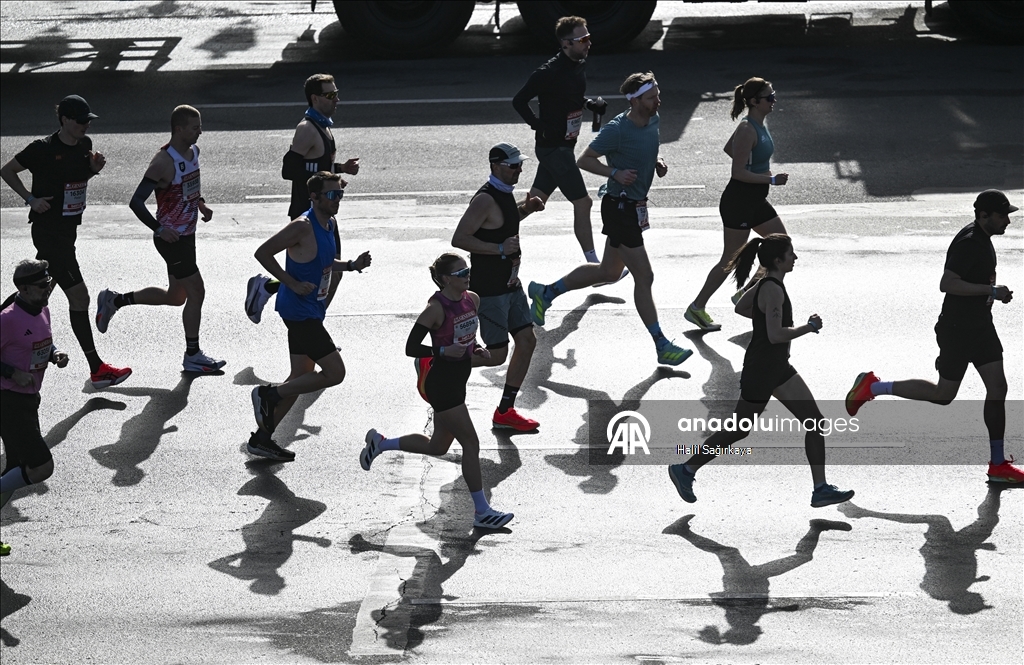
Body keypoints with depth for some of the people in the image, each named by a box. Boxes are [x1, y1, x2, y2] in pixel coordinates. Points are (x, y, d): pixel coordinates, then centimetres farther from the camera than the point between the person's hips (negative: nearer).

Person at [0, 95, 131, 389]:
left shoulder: (84, 145, 3)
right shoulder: (43, 149, -17)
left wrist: (95, 168, -1)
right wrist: (32, 199, -14)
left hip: (69, 227, 8)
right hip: (48, 230, -8)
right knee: (78, 295, -9)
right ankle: (97, 369, -6)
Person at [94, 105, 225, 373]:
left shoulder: (194, 151, 4)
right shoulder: (163, 162, -23)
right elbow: (136, 202, -23)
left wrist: (201, 203, 9)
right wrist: (159, 229, -30)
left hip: (187, 235, 9)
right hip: (171, 238, -9)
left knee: (176, 296, 18)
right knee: (196, 292, -5)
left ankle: (114, 300, 33)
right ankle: (192, 356, 9)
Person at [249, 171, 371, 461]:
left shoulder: (330, 223, 9)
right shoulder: (303, 227, -19)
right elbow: (262, 253, -20)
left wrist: (352, 265, 7)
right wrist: (293, 284, -20)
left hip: (311, 310, 10)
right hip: (299, 310, -10)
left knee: (302, 377, 14)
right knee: (334, 373, -11)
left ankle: (262, 438, 22)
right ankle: (268, 395, -1)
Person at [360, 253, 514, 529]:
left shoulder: (472, 300, 4)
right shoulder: (436, 308, -19)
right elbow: (411, 348, -18)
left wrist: (477, 349, 0)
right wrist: (444, 351, -29)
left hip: (457, 382, 9)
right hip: (441, 384, -9)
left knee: (438, 447, 20)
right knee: (471, 444, -6)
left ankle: (380, 443, 37)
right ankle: (481, 512, 3)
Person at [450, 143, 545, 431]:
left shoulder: (505, 193, 9)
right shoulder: (485, 199, -21)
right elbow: (459, 239, -25)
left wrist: (525, 209, 12)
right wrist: (500, 249, -26)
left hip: (510, 284, 9)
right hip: (490, 288, -9)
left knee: (527, 341, 6)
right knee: (496, 354, -5)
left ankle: (504, 412, 14)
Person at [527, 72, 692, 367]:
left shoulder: (653, 120, 3)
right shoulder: (617, 129, -21)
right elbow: (584, 160, -13)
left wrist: (658, 162, 2)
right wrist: (615, 172, -26)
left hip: (635, 206, 10)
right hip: (620, 207, -10)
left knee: (609, 272, 21)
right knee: (644, 277, -5)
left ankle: (545, 293, 36)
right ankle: (662, 347, 3)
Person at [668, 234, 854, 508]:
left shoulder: (768, 283, 7)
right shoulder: (772, 289, -22)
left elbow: (741, 307, 22)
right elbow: (776, 335, -30)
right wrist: (809, 327, -19)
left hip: (777, 368, 10)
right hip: (760, 371, -10)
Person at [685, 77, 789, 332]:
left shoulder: (759, 124, 6)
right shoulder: (748, 130, -22)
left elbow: (729, 148, 21)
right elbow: (739, 173, -24)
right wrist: (771, 179, -23)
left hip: (755, 201, 10)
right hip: (738, 202, -10)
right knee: (731, 260, 0)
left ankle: (745, 294, 19)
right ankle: (697, 308, 13)